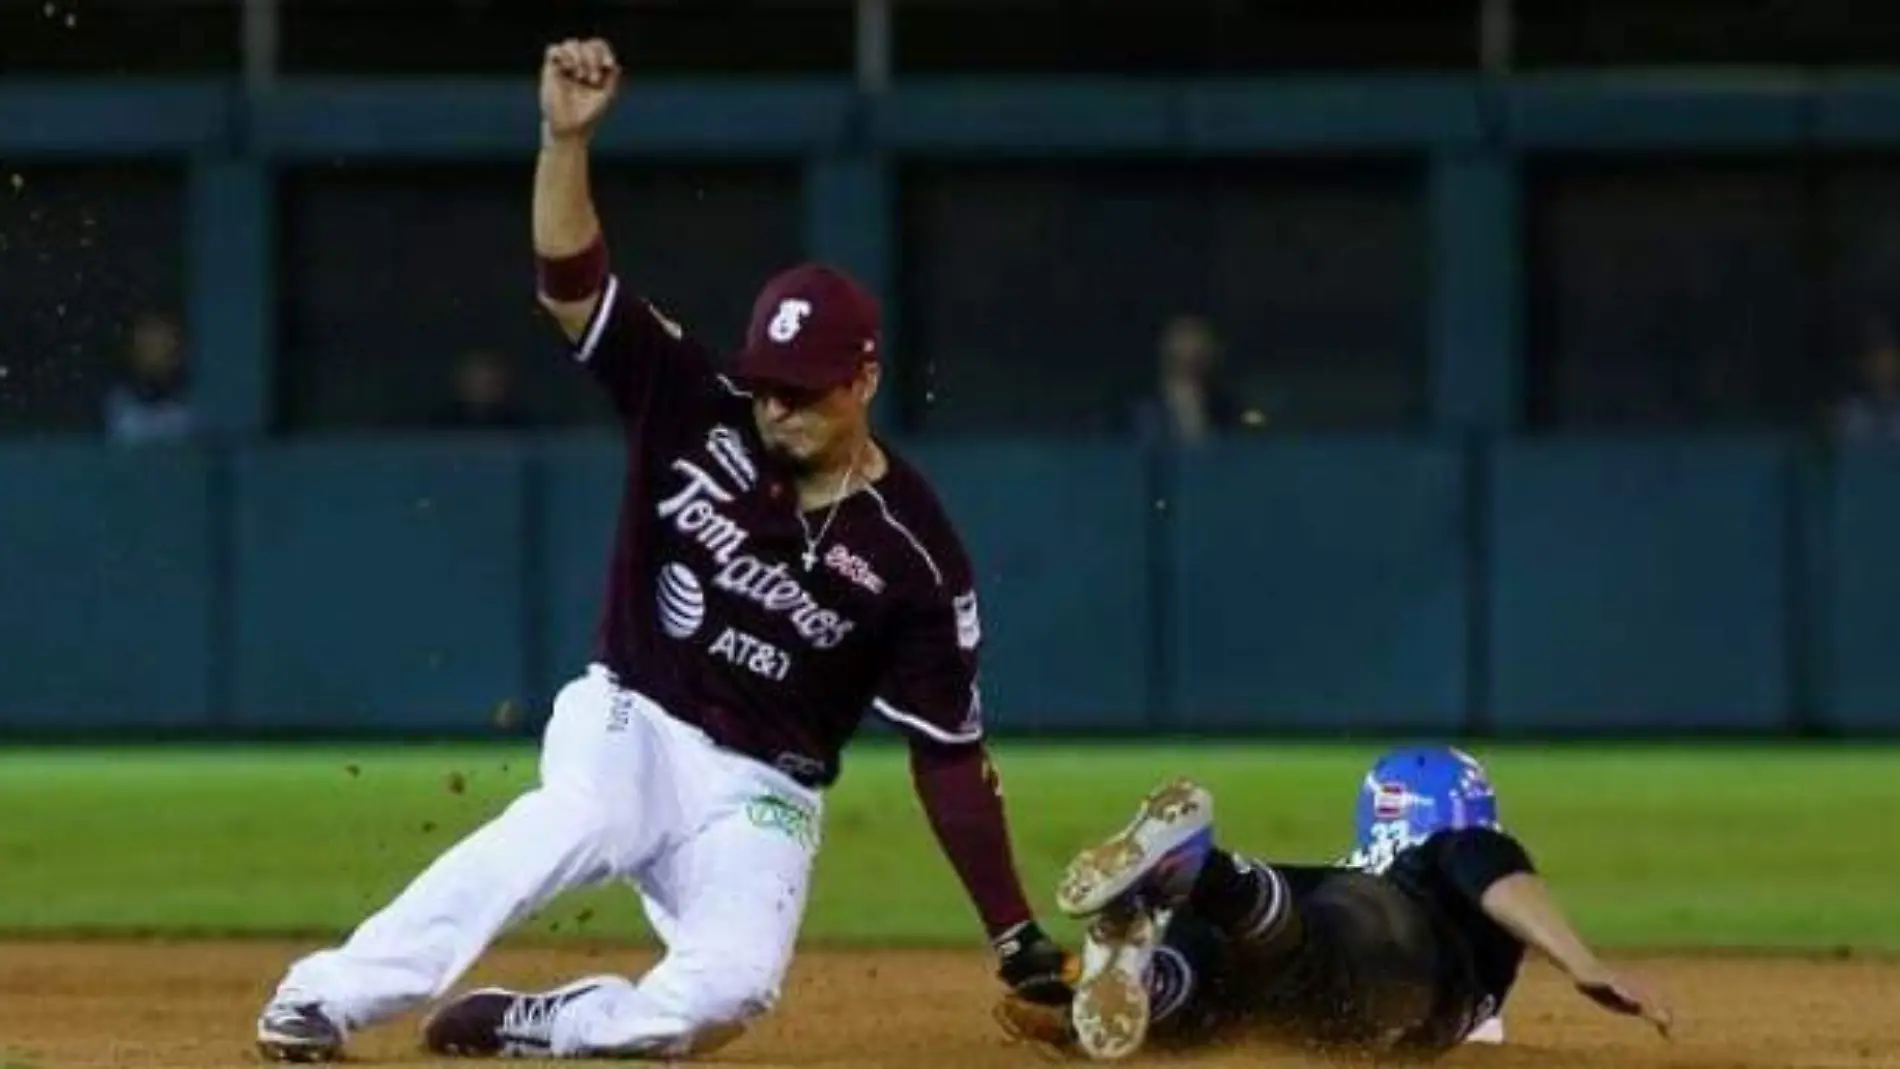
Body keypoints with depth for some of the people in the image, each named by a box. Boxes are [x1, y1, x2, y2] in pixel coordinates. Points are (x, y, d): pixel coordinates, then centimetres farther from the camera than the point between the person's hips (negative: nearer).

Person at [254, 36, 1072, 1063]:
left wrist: (1016, 939, -8)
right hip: (629, 724, 0)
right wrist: (566, 136, -32)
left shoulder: (910, 553, -7)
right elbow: (572, 280, -15)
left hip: (759, 794, 0)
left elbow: (949, 754, -4)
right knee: (567, 824, -36)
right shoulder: (698, 412, -4)